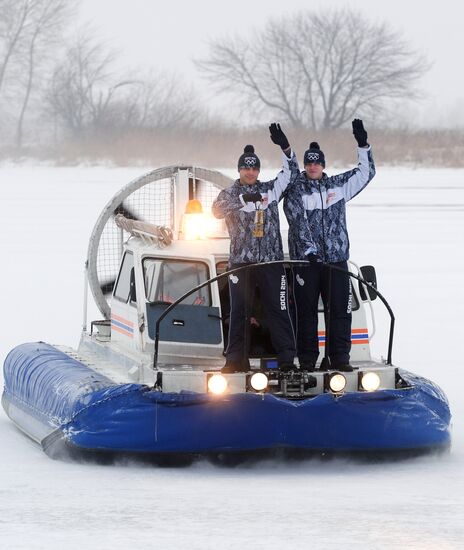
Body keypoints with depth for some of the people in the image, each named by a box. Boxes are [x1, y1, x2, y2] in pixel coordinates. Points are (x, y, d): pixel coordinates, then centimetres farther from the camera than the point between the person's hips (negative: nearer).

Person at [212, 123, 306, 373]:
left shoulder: (270, 189, 11)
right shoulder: (229, 193, 6)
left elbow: (292, 173, 10)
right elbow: (218, 209, -13)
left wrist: (285, 147, -5)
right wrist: (244, 199, -26)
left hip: (271, 260, 1)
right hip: (241, 261, -1)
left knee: (278, 309, -1)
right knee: (239, 311, 2)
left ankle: (287, 358, -1)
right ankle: (236, 359, 6)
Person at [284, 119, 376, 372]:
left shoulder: (338, 185, 12)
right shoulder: (295, 190, 2)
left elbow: (366, 172, 17)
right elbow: (297, 220, -9)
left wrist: (363, 145, 4)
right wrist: (309, 247, -20)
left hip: (336, 258, 3)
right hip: (305, 260, -3)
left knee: (340, 309, 1)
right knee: (306, 310, 1)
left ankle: (339, 357, 6)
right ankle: (307, 359, 6)